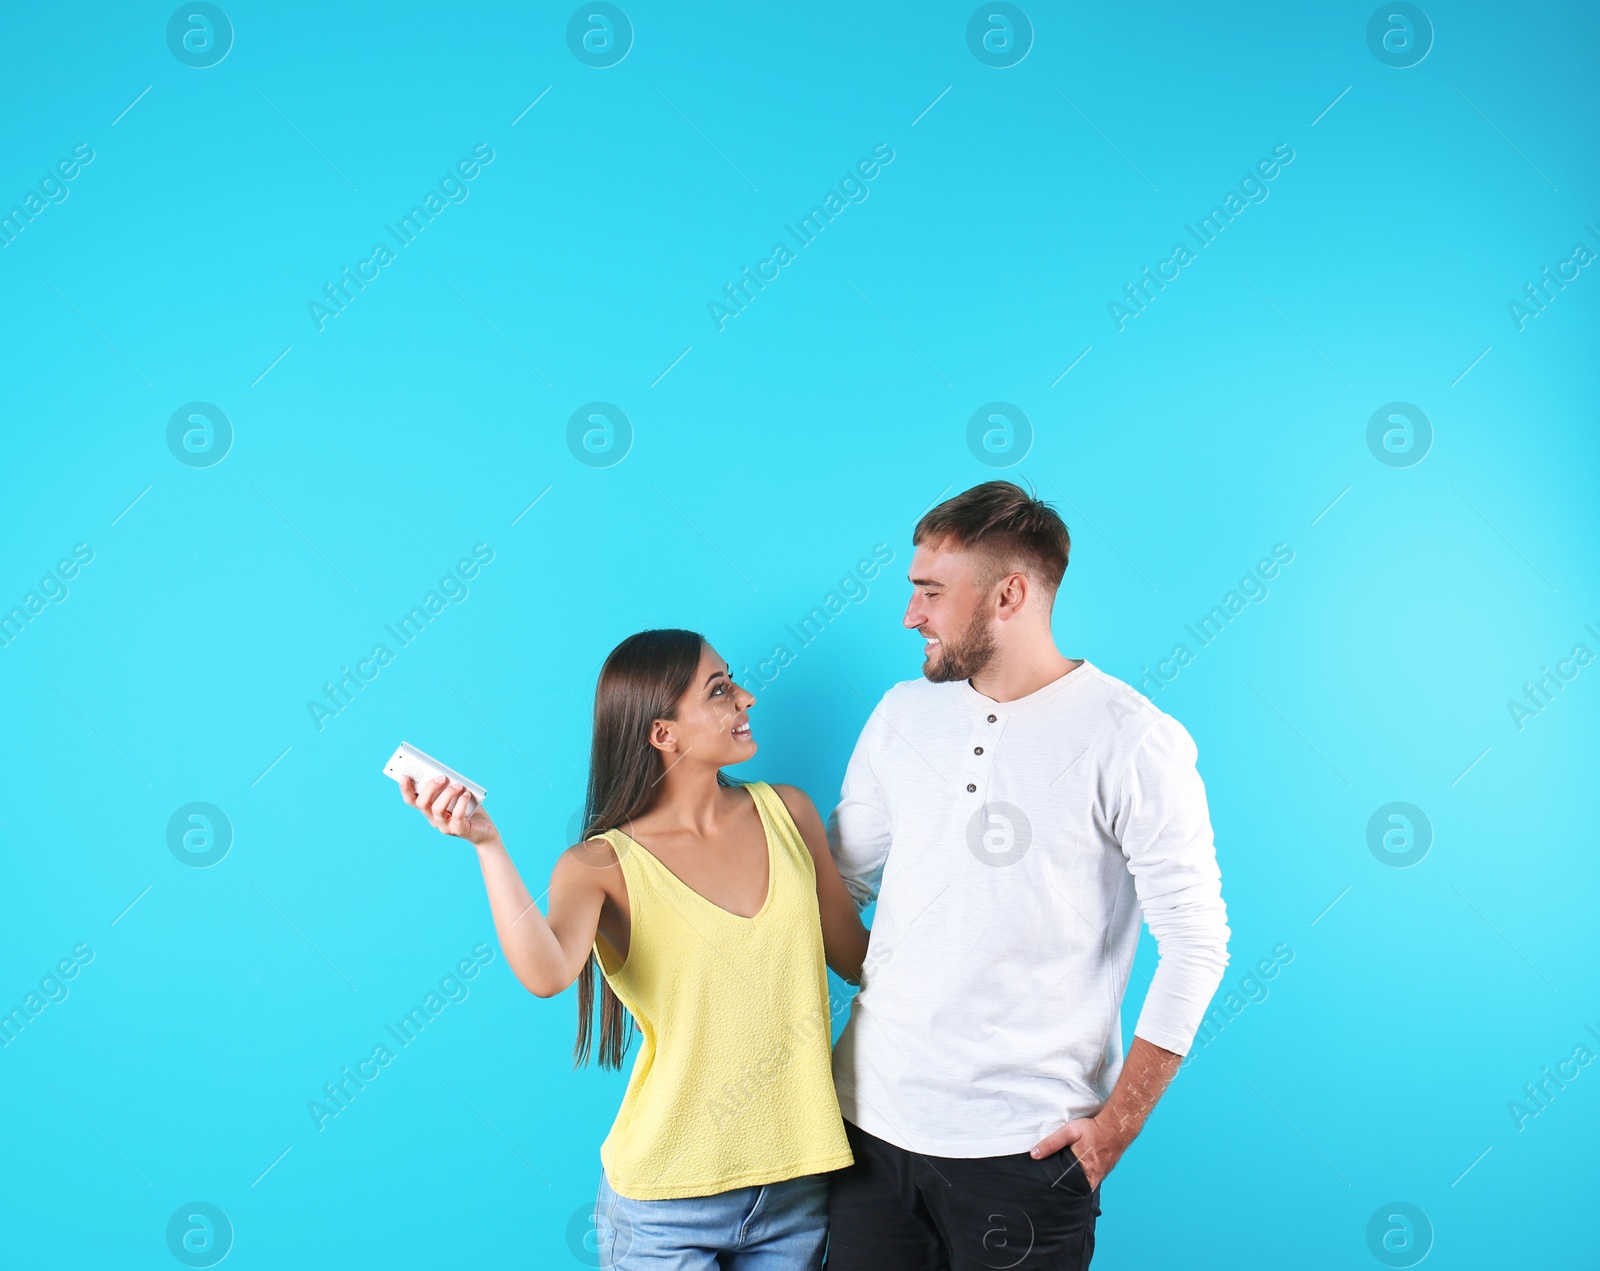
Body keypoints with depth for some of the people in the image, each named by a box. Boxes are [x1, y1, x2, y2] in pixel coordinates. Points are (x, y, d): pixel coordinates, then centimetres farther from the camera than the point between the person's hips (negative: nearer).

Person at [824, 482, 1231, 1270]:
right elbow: (834, 882, 14)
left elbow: (1195, 946, -8)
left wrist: (1118, 1123, -9)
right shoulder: (903, 714, 5)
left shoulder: (1133, 742, -10)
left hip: (1025, 1146, -4)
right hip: (872, 1117, 5)